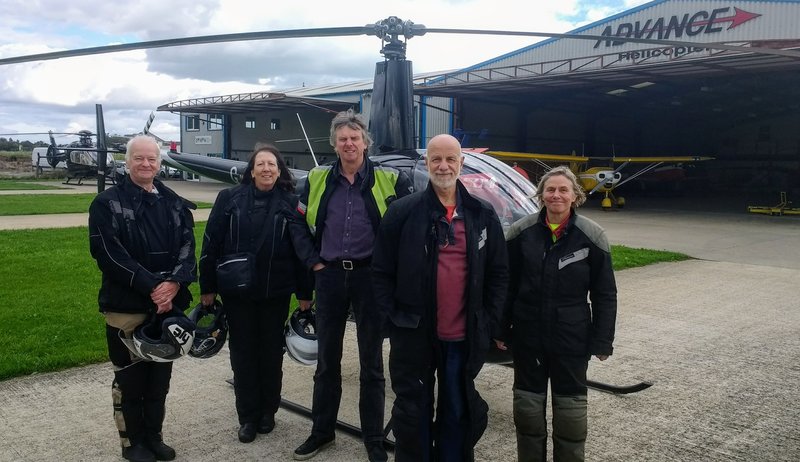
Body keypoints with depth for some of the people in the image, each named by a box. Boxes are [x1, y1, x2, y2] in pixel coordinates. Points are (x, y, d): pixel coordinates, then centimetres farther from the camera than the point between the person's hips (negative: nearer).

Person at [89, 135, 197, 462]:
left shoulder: (175, 204, 10)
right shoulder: (107, 203, -3)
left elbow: (187, 247, 2)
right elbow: (109, 254, -13)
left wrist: (175, 283, -17)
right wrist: (152, 287, -20)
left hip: (168, 305, 4)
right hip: (126, 306, -4)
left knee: (160, 375, 14)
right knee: (129, 377, 7)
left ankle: (154, 436, 29)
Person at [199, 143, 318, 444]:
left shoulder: (290, 203, -1)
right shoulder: (230, 199, 0)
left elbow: (304, 247, -1)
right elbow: (211, 243, 1)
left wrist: (305, 292, -2)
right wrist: (207, 288, 0)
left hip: (275, 293, 0)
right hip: (236, 291, 1)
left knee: (271, 352, 11)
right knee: (243, 353, 7)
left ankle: (268, 411, 27)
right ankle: (247, 416, 19)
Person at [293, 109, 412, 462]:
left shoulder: (389, 180, -4)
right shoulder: (317, 180, 4)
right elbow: (301, 225, 13)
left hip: (370, 275, -2)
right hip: (329, 275, 3)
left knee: (371, 361, 7)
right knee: (327, 359, 13)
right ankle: (322, 431, 29)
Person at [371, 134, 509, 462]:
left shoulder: (483, 215, 3)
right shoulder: (402, 212, -5)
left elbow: (498, 273, 6)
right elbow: (381, 271, -2)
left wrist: (490, 321, 0)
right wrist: (393, 315, -7)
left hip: (464, 337, 2)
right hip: (414, 334, -2)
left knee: (459, 413, 16)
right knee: (413, 413, 12)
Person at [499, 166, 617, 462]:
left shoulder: (591, 236, -6)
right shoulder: (522, 232, -3)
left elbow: (605, 295, -3)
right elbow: (506, 284, 3)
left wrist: (602, 340, -5)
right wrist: (501, 327, 2)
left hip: (572, 338, -1)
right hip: (527, 335, 2)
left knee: (571, 405, 10)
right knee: (528, 405, 13)